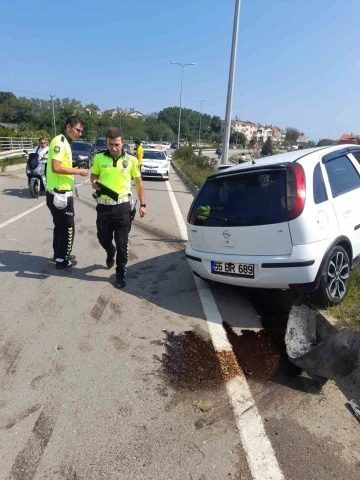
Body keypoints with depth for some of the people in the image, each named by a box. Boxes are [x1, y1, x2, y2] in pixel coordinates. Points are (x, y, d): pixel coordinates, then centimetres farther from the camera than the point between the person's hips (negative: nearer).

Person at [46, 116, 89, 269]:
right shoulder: (59, 142, -16)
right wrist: (77, 171, -17)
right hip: (60, 193, -10)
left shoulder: (65, 142, 15)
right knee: (67, 227, -1)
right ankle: (62, 259, 9)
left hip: (61, 192, 10)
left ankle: (59, 254, 32)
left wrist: (75, 170, 8)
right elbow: (56, 168, -25)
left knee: (60, 225, 19)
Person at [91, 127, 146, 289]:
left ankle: (120, 274, 18)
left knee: (122, 244, 2)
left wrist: (142, 204, 3)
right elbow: (94, 175, 14)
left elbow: (138, 182, 6)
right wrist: (94, 182, -10)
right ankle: (110, 252, 50)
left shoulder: (131, 160, -3)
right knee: (103, 239, 14)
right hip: (104, 206, 2)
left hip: (123, 206, -2)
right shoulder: (99, 158, -1)